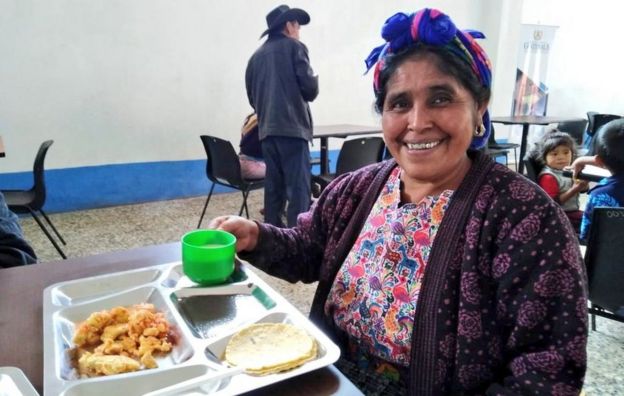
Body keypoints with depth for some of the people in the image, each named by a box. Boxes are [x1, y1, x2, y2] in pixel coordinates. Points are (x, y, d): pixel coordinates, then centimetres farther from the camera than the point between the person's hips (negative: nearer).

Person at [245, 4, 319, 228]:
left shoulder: (257, 55, 16)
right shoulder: (294, 47, 0)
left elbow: (251, 95, 17)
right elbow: (310, 88, -9)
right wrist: (314, 81, 12)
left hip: (267, 130, 6)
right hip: (292, 127, -6)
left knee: (273, 185, 11)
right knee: (298, 187, -6)